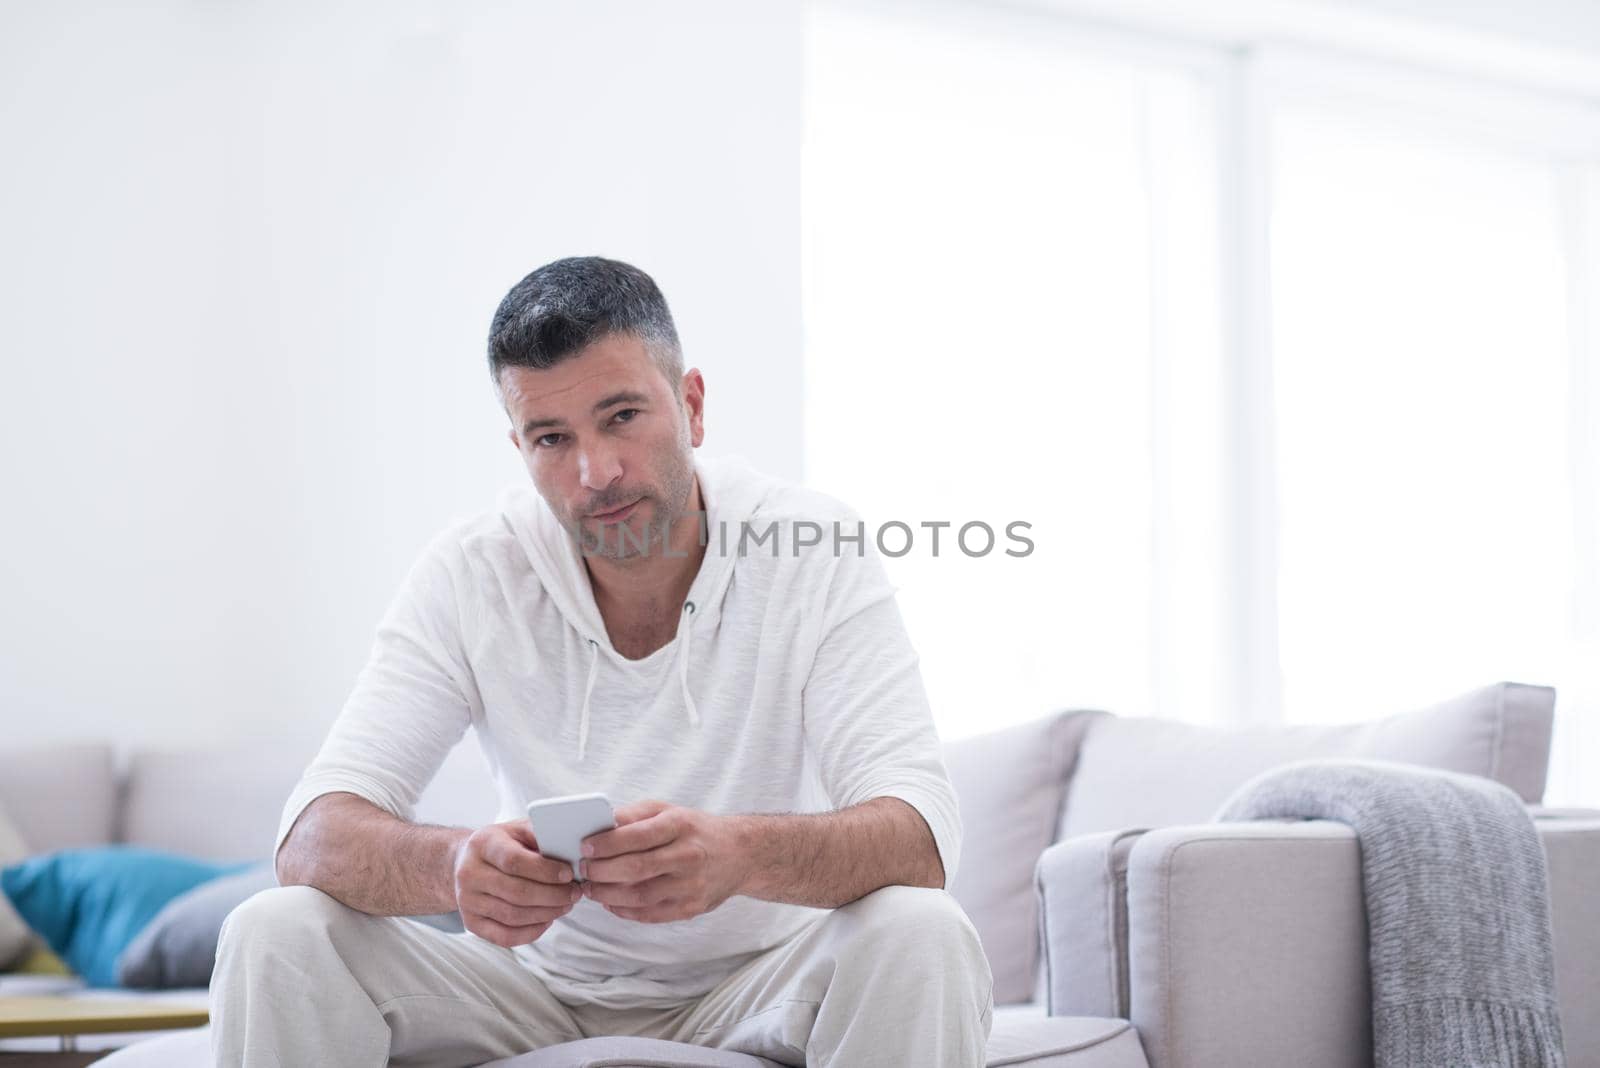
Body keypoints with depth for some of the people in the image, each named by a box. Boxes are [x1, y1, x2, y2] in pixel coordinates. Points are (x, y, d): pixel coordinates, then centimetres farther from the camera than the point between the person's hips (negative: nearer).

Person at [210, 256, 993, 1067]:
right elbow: (314, 835, -19)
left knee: (922, 936, -32)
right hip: (544, 985, 1)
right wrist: (453, 866, -44)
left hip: (763, 984, -1)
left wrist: (740, 854, -49)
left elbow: (919, 839, -26)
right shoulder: (469, 574, -11)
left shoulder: (816, 554, -15)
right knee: (275, 934, -22)